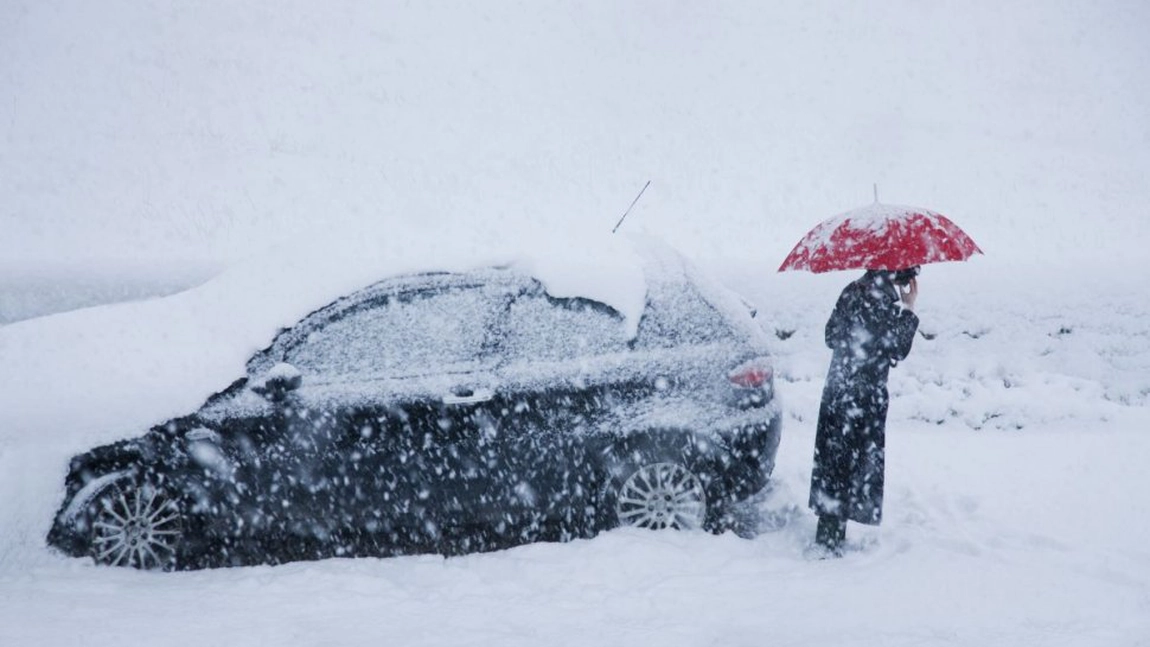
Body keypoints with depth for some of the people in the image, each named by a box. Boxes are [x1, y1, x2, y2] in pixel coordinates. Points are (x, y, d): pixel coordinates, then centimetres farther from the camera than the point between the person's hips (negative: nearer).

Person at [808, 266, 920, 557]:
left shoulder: (853, 290, 10)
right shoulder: (883, 295, -15)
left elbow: (831, 336, 15)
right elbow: (896, 350, -15)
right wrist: (909, 309, -8)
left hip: (836, 393, 8)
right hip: (864, 397, -8)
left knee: (835, 464, 13)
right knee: (850, 466, -2)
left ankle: (829, 537, 22)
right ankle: (829, 543, 2)